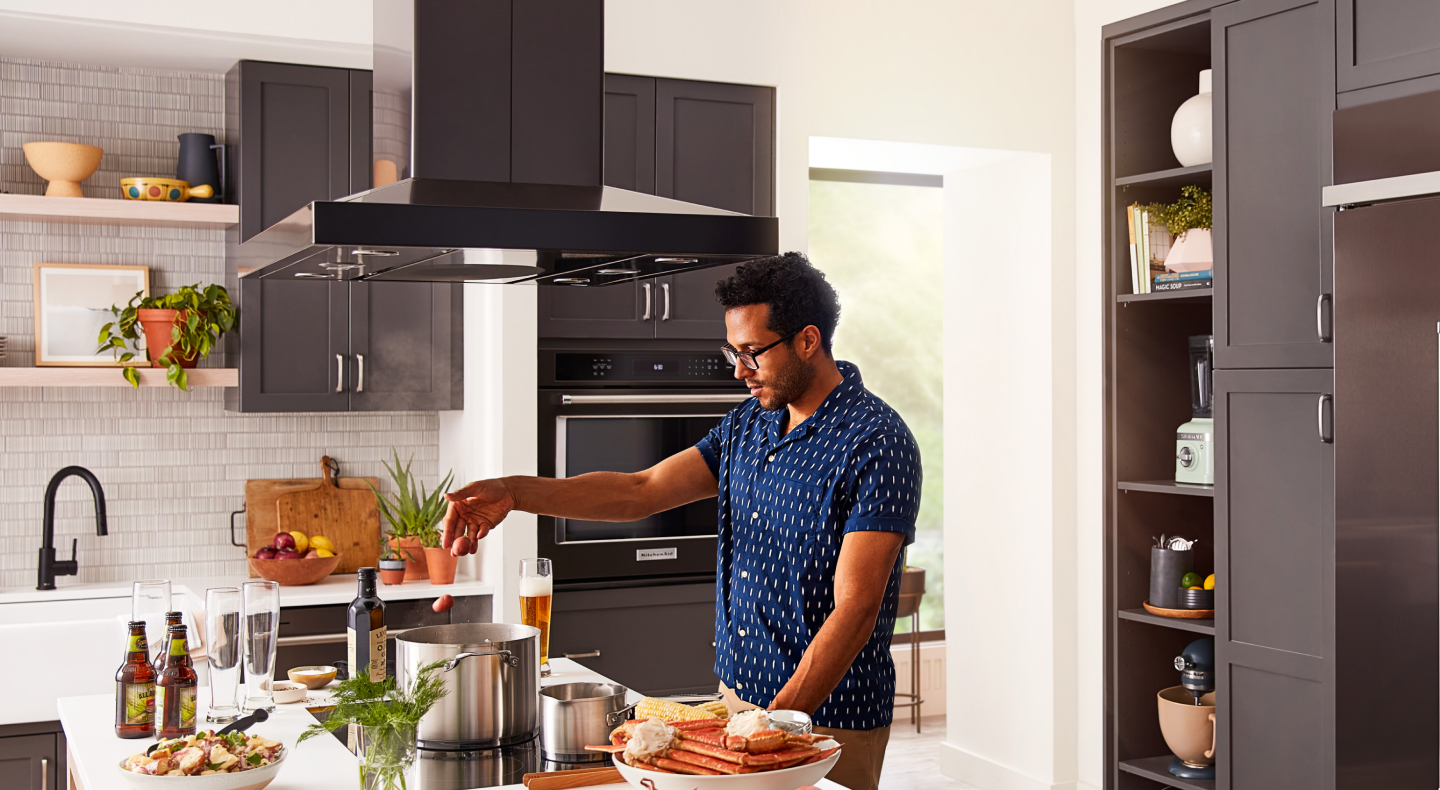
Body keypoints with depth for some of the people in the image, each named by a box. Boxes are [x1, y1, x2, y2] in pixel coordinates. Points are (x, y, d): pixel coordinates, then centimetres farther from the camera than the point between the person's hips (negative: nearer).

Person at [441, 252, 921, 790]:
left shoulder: (877, 444, -17)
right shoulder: (748, 424, 7)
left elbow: (855, 610, -22)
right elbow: (640, 491, 2)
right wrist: (512, 493, -10)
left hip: (829, 726, -7)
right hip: (735, 696, 7)